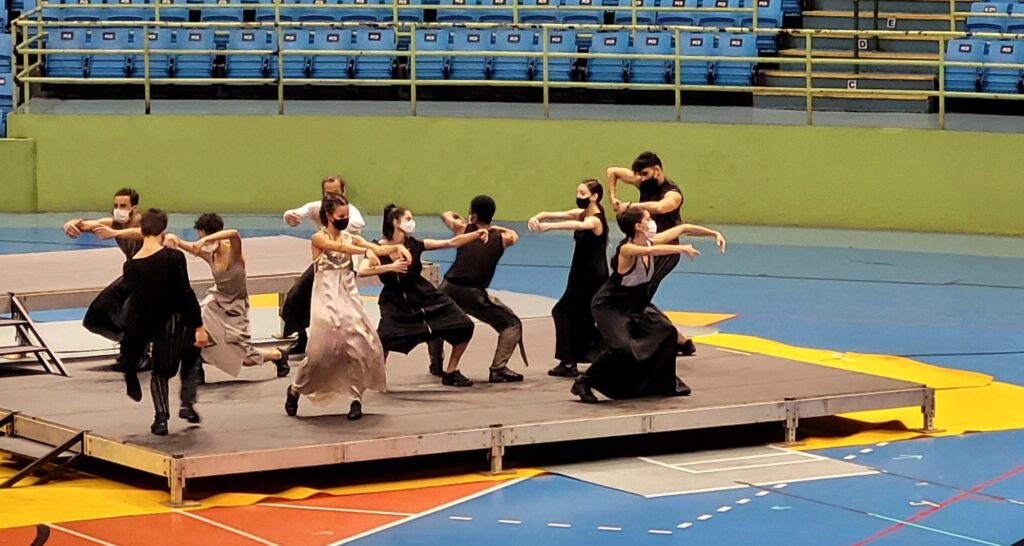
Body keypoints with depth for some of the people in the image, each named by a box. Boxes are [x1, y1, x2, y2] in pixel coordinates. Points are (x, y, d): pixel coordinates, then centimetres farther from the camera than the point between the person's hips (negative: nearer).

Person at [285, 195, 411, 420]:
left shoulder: (351, 238, 9)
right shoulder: (319, 238, -5)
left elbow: (378, 249, -6)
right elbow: (340, 247, -25)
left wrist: (397, 247, -27)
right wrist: (367, 251, -40)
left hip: (349, 298, 4)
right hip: (327, 299, -4)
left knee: (362, 346, -10)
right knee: (321, 350, -8)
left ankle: (356, 398, 1)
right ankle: (295, 389, 16)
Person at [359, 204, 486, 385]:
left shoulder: (414, 245, -10)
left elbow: (452, 243, -12)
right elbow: (362, 271, -29)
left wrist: (477, 234, -23)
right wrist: (390, 267, -36)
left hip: (423, 296, 3)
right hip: (395, 303, -3)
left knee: (464, 327, -3)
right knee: (385, 338, -28)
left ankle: (451, 371, 15)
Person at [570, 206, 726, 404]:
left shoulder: (651, 242, -8)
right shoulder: (626, 249, -29)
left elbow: (683, 229, 1)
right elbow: (649, 251, -51)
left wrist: (714, 234, -2)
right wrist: (682, 248, -50)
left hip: (637, 305, 8)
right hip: (610, 306, -8)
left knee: (666, 333, 4)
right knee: (621, 348, -26)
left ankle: (665, 383, 23)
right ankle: (583, 383, -11)